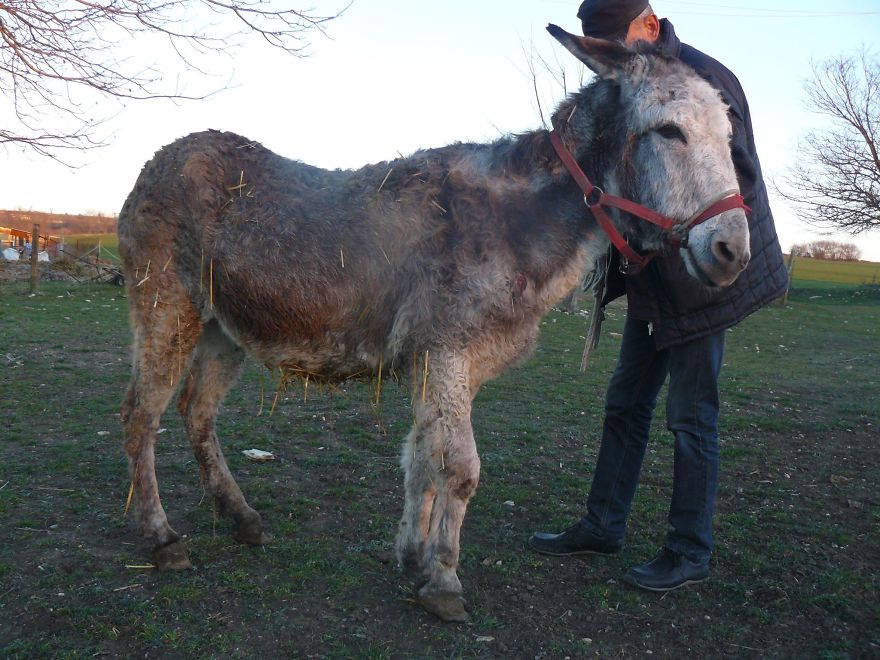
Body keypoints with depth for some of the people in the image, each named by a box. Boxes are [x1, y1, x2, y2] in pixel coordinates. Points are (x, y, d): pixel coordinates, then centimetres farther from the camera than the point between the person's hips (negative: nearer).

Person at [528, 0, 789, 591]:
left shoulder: (705, 78, -15)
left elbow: (739, 187, -20)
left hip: (703, 277, -8)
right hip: (650, 281, 8)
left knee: (691, 417, 0)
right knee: (625, 404, 12)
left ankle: (690, 554, 15)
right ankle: (603, 526, 25)